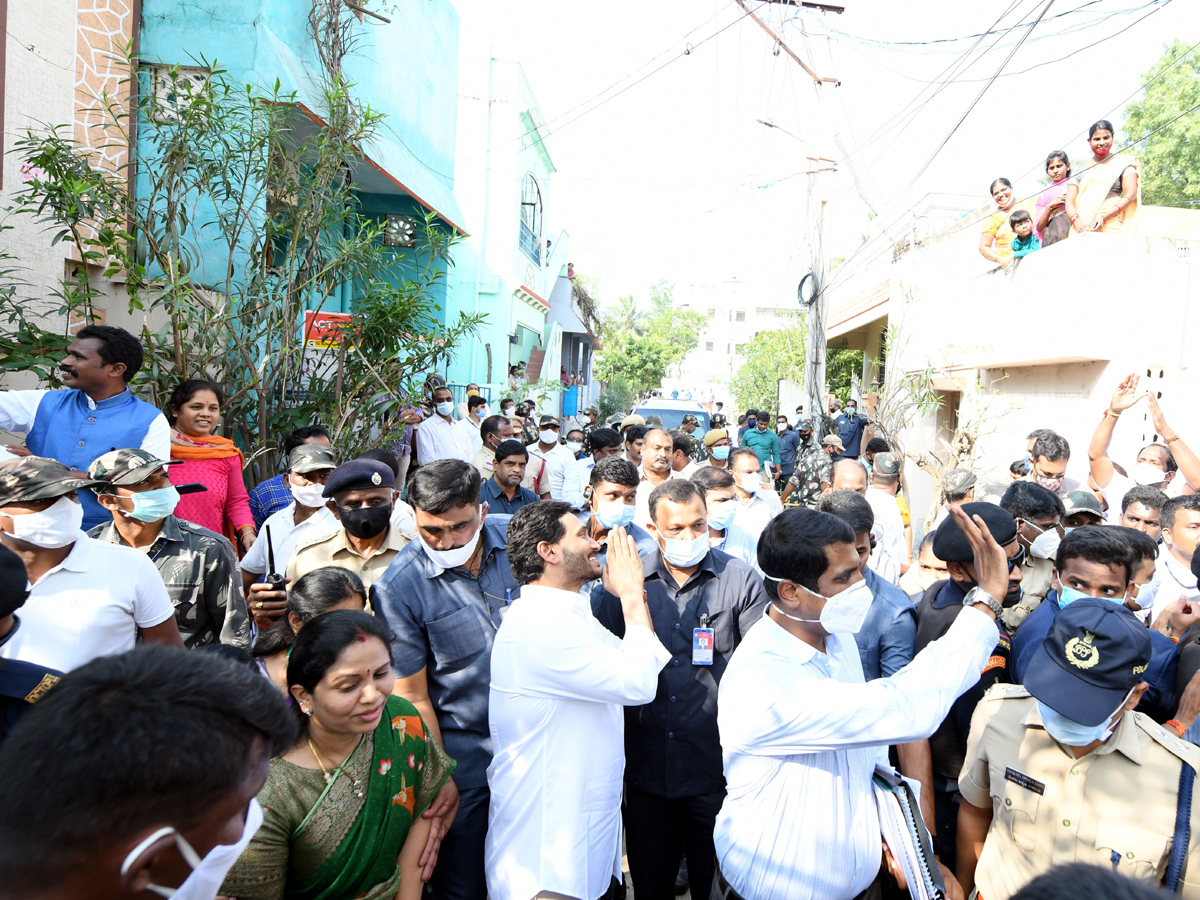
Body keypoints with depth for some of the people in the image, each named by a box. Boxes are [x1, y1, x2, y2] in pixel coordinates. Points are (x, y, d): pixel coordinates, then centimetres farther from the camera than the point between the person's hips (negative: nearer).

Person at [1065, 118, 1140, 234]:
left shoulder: (1122, 162, 15)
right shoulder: (1081, 168, 20)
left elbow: (1131, 195, 4)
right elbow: (1069, 201, 10)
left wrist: (1104, 217, -12)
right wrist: (1076, 220, -13)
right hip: (1080, 228, 2)